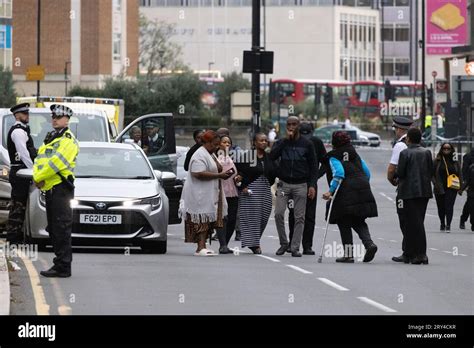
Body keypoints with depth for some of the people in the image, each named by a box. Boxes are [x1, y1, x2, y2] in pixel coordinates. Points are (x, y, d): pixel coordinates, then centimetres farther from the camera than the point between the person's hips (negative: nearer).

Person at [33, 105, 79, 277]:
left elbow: (57, 162, -20)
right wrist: (37, 176, -5)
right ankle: (60, 263, 17)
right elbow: (39, 160, 14)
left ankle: (63, 267, -10)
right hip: (50, 189, 10)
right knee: (53, 230, 12)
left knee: (62, 230, -10)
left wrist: (39, 177, -13)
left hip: (61, 187, -10)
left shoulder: (68, 140, -9)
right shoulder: (50, 139, 21)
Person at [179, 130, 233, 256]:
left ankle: (202, 247, 8)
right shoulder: (200, 155, -14)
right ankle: (200, 248, -18)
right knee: (202, 221, -13)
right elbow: (199, 174, -25)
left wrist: (223, 173, 10)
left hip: (211, 195, 10)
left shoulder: (211, 154, 19)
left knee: (208, 221, 6)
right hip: (200, 194, -10)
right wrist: (219, 175, -22)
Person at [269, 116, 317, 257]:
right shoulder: (281, 142, 8)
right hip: (284, 183, 1)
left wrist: (312, 185, -5)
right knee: (278, 213, -11)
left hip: (300, 185, -1)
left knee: (299, 217, -3)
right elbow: (272, 156, -11)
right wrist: (286, 139, -12)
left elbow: (313, 166, 5)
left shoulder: (307, 144, 5)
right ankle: (283, 243, 4)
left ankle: (295, 248, 0)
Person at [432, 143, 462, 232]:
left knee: (449, 206, -12)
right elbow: (432, 174, 2)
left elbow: (459, 175, 9)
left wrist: (460, 187, 1)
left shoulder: (455, 162, 7)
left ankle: (448, 225, -13)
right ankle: (442, 224, 28)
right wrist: (435, 184, -10)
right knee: (441, 207, 10)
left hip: (451, 188, -1)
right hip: (440, 188, 1)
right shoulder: (437, 161, 3)